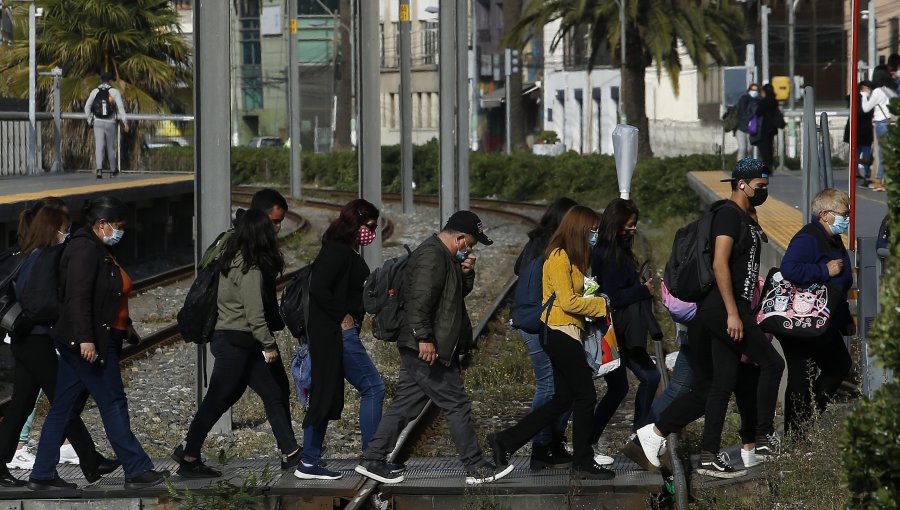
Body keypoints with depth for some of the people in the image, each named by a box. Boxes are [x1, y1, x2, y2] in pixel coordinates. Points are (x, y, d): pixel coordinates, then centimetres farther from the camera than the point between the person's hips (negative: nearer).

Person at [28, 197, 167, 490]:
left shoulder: (100, 250, 17)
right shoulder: (85, 249, -15)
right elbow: (78, 297, -22)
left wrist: (125, 324, 27)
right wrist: (85, 339, -27)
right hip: (91, 343, -10)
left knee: (65, 408, 10)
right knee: (113, 403, -5)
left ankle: (42, 475, 12)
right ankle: (137, 471, -1)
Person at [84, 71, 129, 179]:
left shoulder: (95, 92, 4)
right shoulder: (114, 92, -2)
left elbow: (87, 107, 5)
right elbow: (120, 107, -11)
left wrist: (90, 120, 17)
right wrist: (125, 122, -14)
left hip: (98, 123, 0)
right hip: (110, 123, 0)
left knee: (99, 147, -5)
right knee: (111, 147, 14)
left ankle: (99, 169, -24)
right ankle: (113, 169, 30)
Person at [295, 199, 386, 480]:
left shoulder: (347, 252, 16)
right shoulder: (339, 252, -15)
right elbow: (318, 288, -24)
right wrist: (342, 317, -18)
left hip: (342, 334, 10)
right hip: (338, 335, -10)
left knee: (326, 397, 10)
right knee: (373, 388, -6)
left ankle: (309, 463, 12)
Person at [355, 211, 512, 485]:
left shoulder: (445, 256, 18)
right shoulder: (432, 256, -16)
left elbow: (460, 292, 29)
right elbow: (420, 300, -24)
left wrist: (466, 272, 9)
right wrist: (425, 338, -27)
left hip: (416, 349, 11)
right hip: (429, 349, -11)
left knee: (405, 405, 11)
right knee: (457, 404, -4)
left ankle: (373, 461, 13)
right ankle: (476, 468, 1)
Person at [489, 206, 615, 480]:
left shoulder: (570, 258, 18)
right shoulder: (559, 257, -14)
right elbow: (568, 301, -18)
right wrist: (602, 304, -10)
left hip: (563, 335, 10)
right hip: (560, 332, -10)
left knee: (562, 400, 11)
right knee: (585, 396, -4)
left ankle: (506, 440, 12)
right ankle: (583, 462, 4)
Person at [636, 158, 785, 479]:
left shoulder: (746, 221, 21)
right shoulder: (729, 213, -9)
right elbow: (720, 264, -19)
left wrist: (752, 319, 23)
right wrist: (733, 313, -23)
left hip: (733, 311, 10)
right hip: (724, 308, -10)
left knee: (723, 385, 6)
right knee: (772, 364, -6)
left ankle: (710, 458, 5)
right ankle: (764, 440, -1)